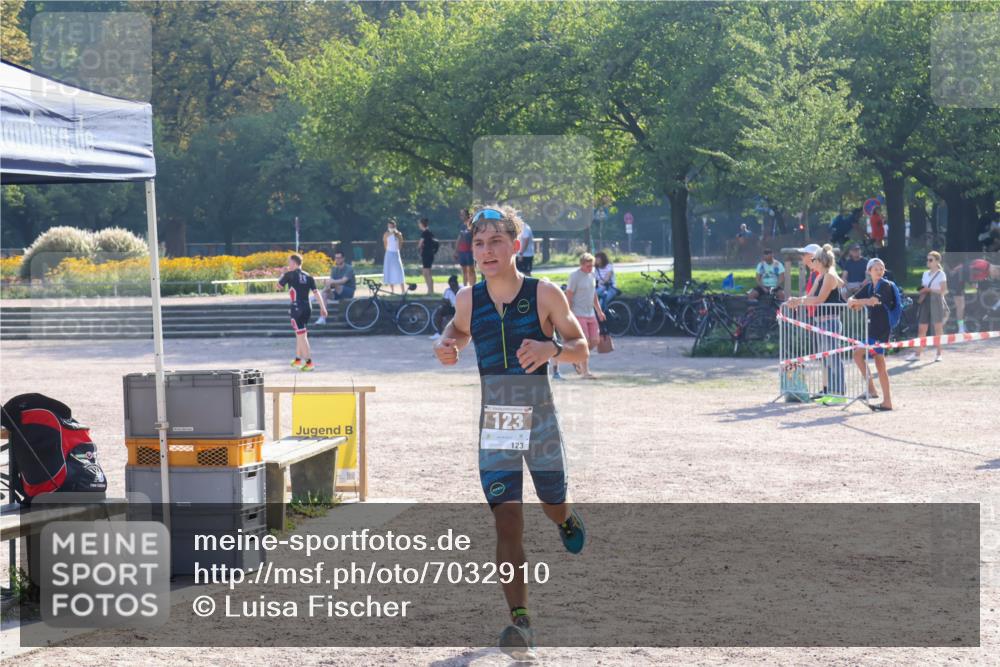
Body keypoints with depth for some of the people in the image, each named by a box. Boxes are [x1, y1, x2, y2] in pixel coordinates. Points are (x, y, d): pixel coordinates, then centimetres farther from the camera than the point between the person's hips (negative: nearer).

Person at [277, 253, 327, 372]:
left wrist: (284, 273, 20)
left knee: (301, 335, -6)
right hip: (307, 308, 7)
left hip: (296, 308, -7)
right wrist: (322, 307, 3)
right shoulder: (308, 276, 10)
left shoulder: (289, 275, -5)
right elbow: (316, 292, 4)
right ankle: (298, 359, 33)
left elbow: (278, 286, 8)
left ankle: (309, 363, -11)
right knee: (300, 334, 21)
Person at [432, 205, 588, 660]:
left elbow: (581, 349, -2)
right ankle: (520, 621, -11)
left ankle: (568, 520, 56)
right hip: (493, 421, 1)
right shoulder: (468, 299, 1)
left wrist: (551, 349, -24)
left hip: (539, 417, -1)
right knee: (507, 520, -9)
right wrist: (445, 345, -1)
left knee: (553, 506, 15)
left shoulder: (545, 294, -8)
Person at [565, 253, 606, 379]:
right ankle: (585, 371, -2)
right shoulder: (575, 276, -11)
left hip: (590, 314, 8)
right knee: (585, 342, -9)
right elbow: (568, 296, -12)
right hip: (579, 315, -8)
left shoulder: (591, 275, 12)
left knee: (595, 340, 4)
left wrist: (599, 310, 21)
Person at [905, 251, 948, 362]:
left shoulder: (941, 274, -2)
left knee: (938, 328, 0)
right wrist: (921, 295, -2)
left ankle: (938, 353, 7)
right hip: (925, 302, 5)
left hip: (936, 302, -5)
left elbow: (943, 291, -8)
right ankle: (917, 353, -1)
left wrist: (930, 289, -16)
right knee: (921, 328, 0)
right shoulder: (925, 274, 16)